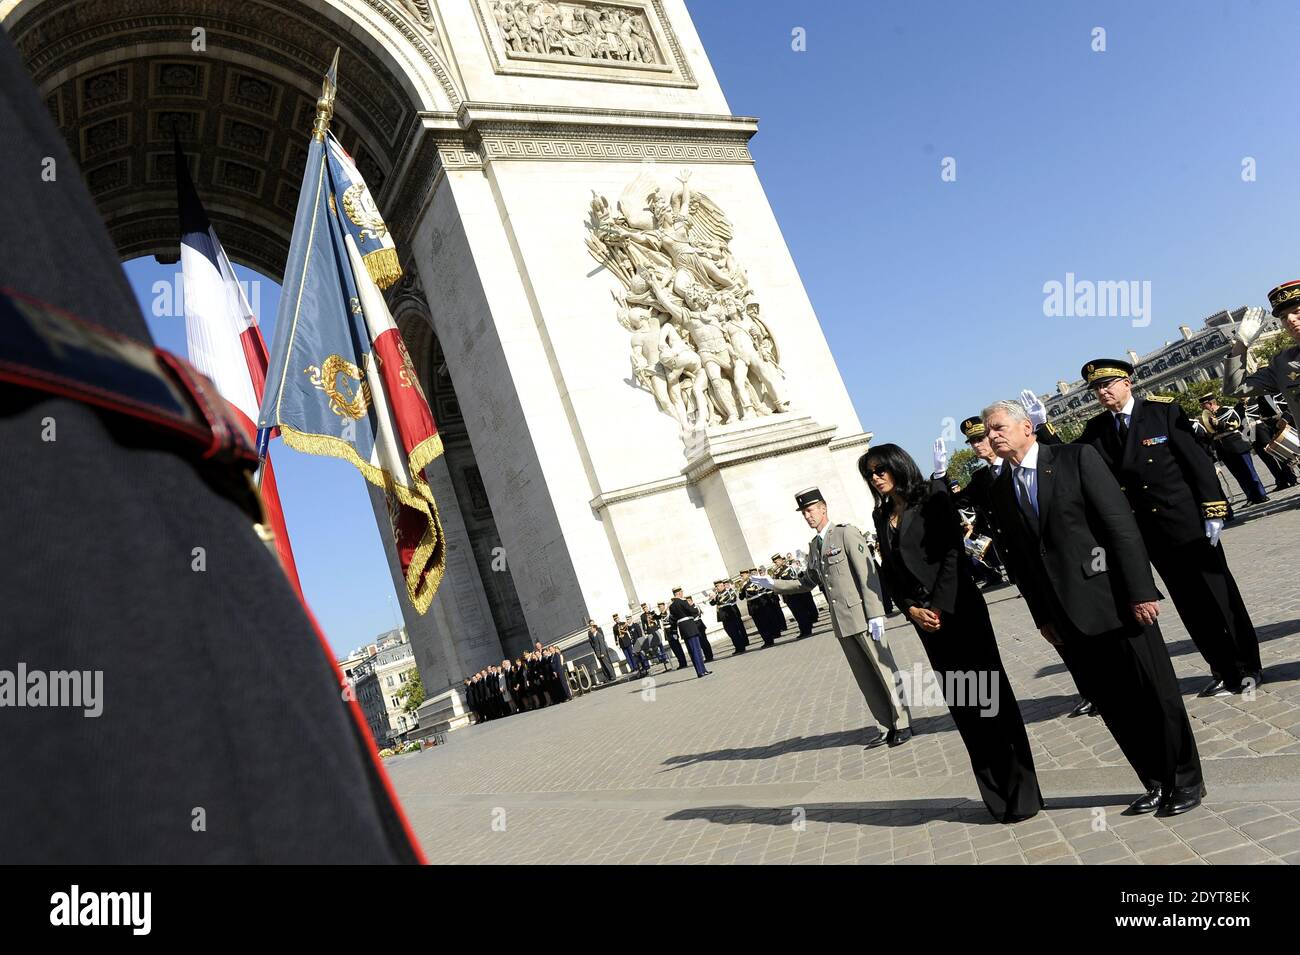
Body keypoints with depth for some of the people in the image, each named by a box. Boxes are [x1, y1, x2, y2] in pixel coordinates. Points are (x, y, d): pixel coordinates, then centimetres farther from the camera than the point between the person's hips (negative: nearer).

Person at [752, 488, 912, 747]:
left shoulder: (846, 533, -7)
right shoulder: (813, 546, 14)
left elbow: (867, 573, -13)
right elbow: (807, 582, 21)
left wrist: (875, 614, -18)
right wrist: (773, 584, 12)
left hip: (861, 616, -7)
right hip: (841, 622, 7)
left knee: (884, 670, 1)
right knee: (865, 678, 10)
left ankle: (902, 724, 13)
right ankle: (888, 726, 19)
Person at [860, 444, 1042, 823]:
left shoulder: (932, 497, -3)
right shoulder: (881, 515, 12)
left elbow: (952, 552, -11)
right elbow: (889, 571, 10)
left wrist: (941, 606, -15)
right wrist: (911, 609, -4)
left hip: (958, 607, -5)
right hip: (924, 617, 5)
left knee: (987, 692, -2)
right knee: (960, 701, 7)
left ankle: (1021, 789, 7)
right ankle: (998, 793, 15)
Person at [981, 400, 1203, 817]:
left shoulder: (1077, 457, -6)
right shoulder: (1000, 489, 7)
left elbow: (1121, 523, -10)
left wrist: (1141, 590, -14)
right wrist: (1042, 616, 8)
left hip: (1114, 600, -4)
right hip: (1068, 617, 4)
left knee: (1154, 693, 7)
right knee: (1112, 704, 11)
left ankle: (1187, 780, 25)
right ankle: (1155, 784, 27)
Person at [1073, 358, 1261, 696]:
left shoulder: (1163, 409, -7)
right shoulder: (1096, 429, 3)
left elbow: (1197, 461, -9)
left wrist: (1212, 511, -12)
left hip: (1188, 521, -3)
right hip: (1151, 533, 3)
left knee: (1219, 594, 7)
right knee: (1190, 605, 11)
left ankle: (1247, 666, 24)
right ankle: (1224, 670, 25)